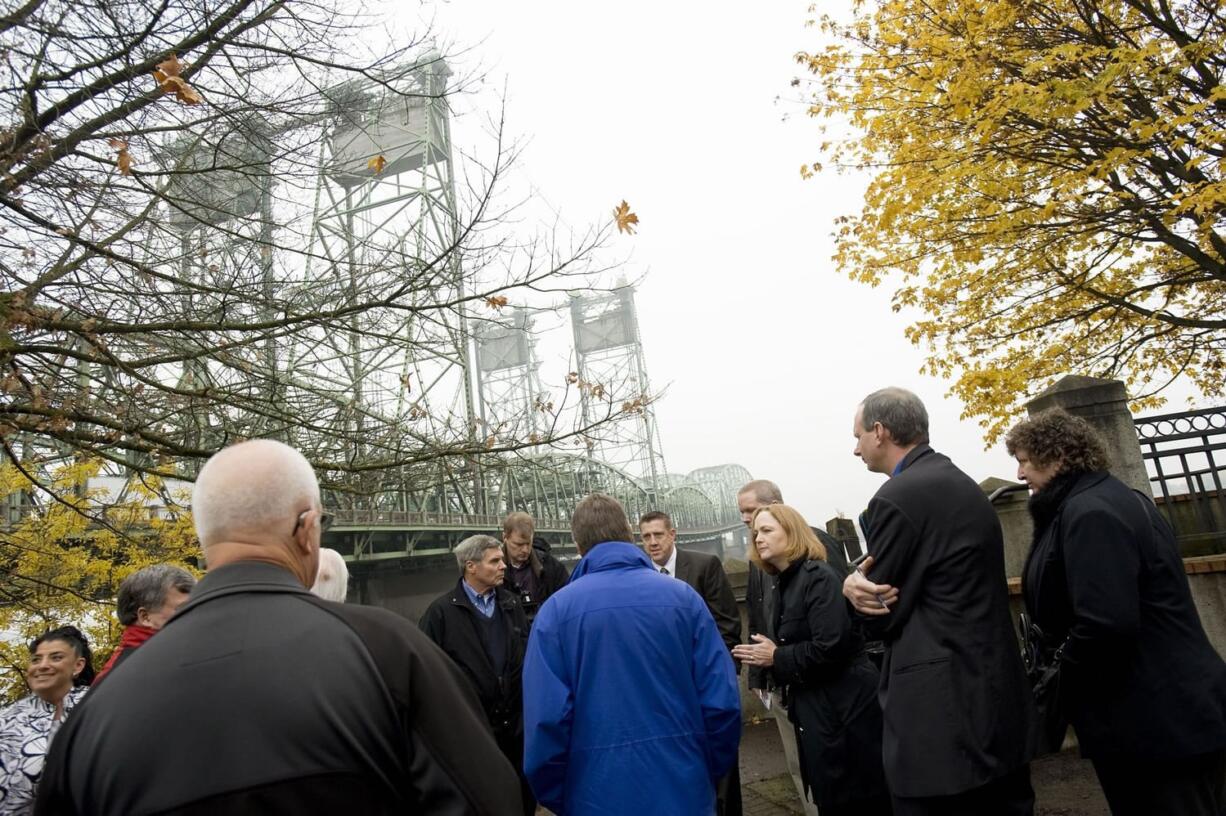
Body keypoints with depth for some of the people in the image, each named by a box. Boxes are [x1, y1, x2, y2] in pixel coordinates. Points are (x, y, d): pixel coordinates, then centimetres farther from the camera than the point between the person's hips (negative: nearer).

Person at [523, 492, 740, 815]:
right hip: (685, 788, 2)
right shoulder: (683, 596, -5)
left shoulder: (557, 609, -9)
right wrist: (707, 775, 9)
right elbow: (723, 704, -8)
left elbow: (547, 719, -15)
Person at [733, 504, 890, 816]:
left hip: (844, 707, -9)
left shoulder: (819, 577, -16)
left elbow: (831, 647, -26)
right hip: (816, 709, 9)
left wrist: (776, 657, -15)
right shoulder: (787, 583, 11)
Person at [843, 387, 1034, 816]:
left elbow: (882, 616, -14)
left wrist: (855, 585, 4)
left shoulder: (896, 498, -19)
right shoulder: (964, 485, 10)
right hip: (998, 697, 10)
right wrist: (862, 589, -3)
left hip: (942, 712, -9)